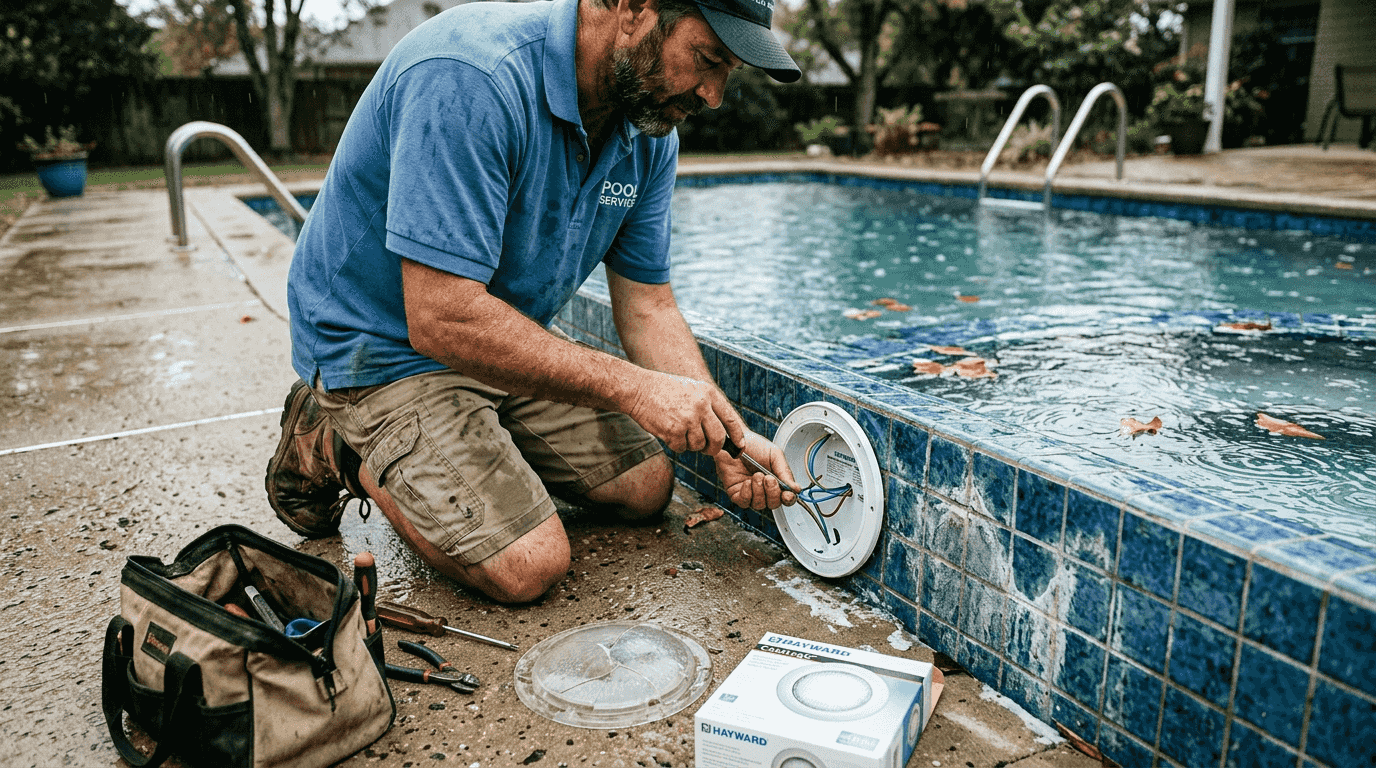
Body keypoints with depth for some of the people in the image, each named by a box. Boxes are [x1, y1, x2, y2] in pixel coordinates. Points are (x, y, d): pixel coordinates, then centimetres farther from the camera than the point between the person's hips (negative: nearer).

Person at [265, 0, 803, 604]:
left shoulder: (649, 134, -6)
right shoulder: (466, 79, -32)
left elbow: (647, 307, -2)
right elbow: (443, 321, -35)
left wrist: (727, 439, -15)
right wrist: (632, 387, -31)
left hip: (513, 343, 8)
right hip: (386, 347, -7)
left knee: (647, 486, 6)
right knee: (529, 566, -18)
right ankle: (347, 451, 3)